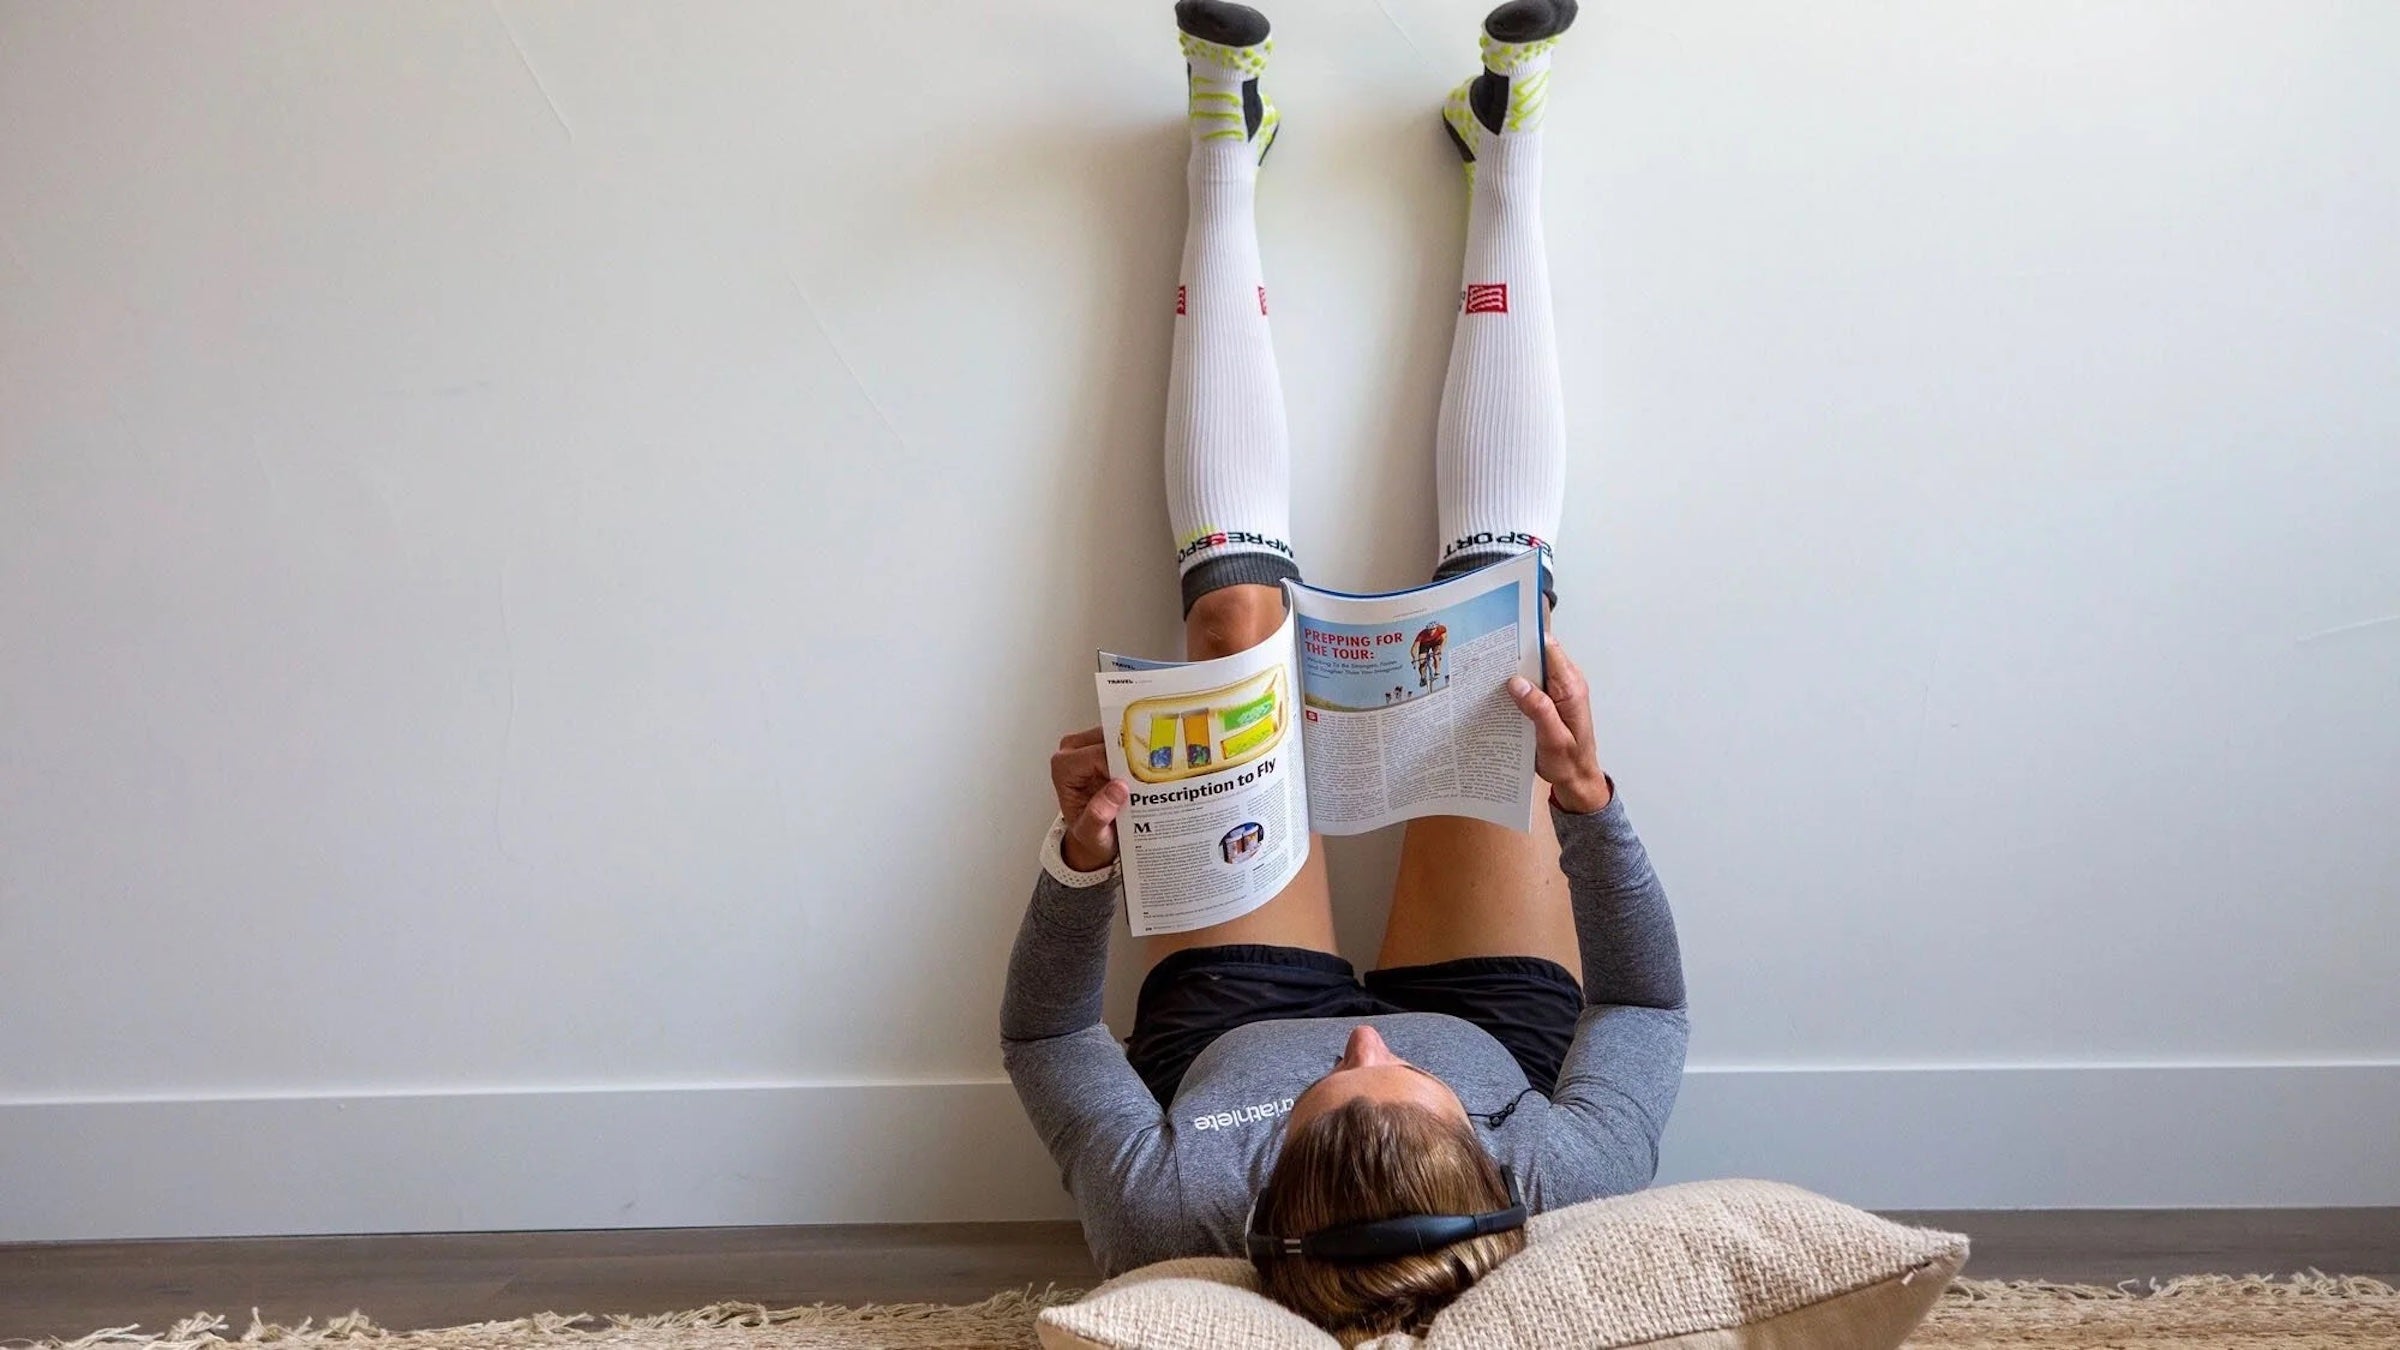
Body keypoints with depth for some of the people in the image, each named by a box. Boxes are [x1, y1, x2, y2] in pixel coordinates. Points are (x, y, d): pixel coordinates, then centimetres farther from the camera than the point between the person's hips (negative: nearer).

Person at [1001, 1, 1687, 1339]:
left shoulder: (1165, 1215, -45)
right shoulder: (1567, 1195, -44)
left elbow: (1045, 1041, -23)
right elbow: (1650, 1009, -22)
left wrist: (1082, 860, -40)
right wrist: (1589, 802, -38)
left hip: (1223, 1033, 0)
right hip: (1501, 1027, 0)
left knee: (1239, 601, -5)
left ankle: (1229, 146, 17)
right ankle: (1507, 153, 19)